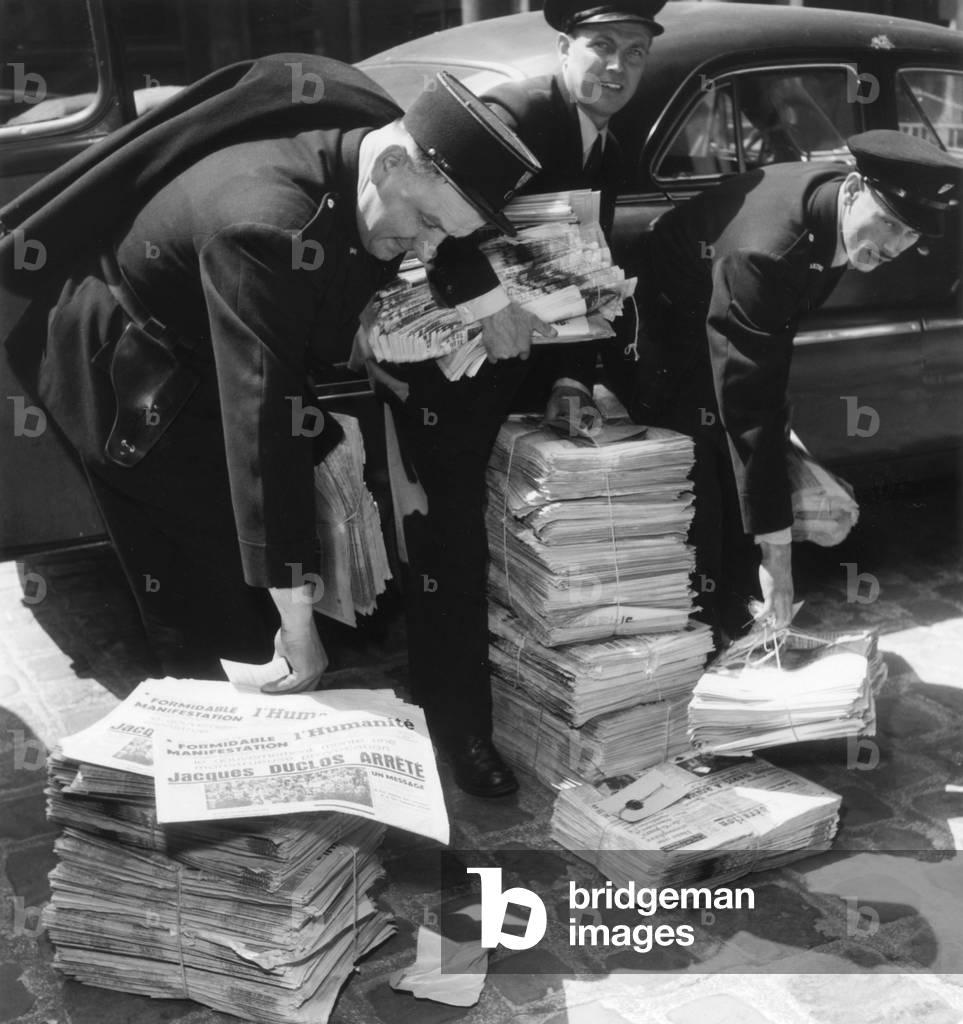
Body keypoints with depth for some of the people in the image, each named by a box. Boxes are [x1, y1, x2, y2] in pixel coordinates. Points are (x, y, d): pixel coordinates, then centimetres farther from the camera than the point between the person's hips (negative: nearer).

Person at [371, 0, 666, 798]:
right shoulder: (511, 116, -16)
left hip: (517, 362, 8)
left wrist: (571, 378, 2)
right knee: (453, 545, -3)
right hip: (443, 359, -8)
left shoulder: (608, 157, 11)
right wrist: (487, 299, -45)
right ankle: (459, 729, 9)